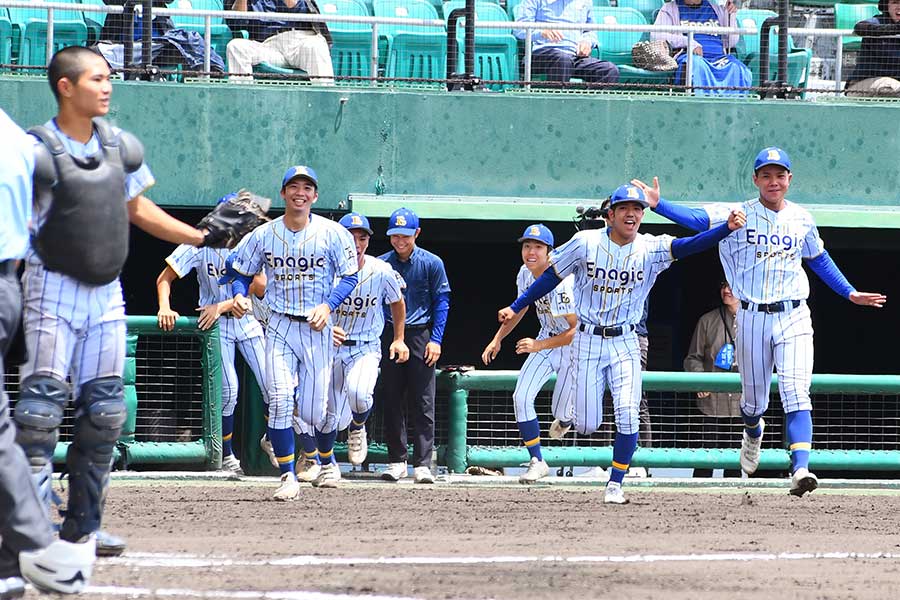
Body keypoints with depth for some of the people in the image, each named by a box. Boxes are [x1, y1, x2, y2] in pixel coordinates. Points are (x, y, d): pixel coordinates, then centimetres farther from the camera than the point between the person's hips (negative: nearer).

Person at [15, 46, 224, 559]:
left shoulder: (120, 146, 7)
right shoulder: (39, 152, -12)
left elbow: (137, 209, 20)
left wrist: (202, 237, 18)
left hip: (106, 293, 6)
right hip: (54, 287, -6)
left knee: (104, 409, 6)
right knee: (43, 402, -13)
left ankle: (83, 524, 14)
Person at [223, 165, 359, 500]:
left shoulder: (332, 234, -2)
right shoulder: (263, 235, 2)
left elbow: (349, 277, 0)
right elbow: (241, 273, 12)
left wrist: (328, 306, -16)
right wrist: (239, 296, -10)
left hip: (317, 327, -1)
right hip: (279, 326, 1)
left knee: (313, 410, -1)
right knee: (279, 400, -16)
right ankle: (288, 477, -10)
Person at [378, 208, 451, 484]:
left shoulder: (432, 263, 1)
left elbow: (441, 302, 2)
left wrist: (436, 339, -6)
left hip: (420, 335, -2)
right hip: (389, 335, 2)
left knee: (423, 403, -6)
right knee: (392, 402, 4)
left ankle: (423, 464, -7)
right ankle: (396, 461, 10)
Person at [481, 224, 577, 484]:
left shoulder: (561, 284, -32)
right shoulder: (526, 274, -8)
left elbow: (579, 329, -31)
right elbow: (521, 308, 12)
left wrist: (539, 346, -35)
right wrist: (497, 339, 6)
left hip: (574, 346, -6)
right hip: (546, 340, 6)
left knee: (561, 412, 4)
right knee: (521, 397, -9)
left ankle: (565, 417, 45)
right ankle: (536, 461, 0)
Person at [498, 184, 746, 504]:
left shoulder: (650, 248, -7)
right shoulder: (585, 243, -8)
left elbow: (688, 245, -22)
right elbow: (551, 276, 3)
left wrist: (727, 228, -38)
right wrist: (516, 308, 4)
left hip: (625, 343, 1)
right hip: (587, 341, -1)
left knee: (628, 415, -13)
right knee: (587, 425, -2)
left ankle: (615, 485, 4)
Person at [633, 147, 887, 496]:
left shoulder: (802, 219, 7)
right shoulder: (740, 215, -2)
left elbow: (819, 260, 23)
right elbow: (697, 219, -16)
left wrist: (850, 294, 23)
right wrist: (658, 205, -30)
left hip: (793, 319, 1)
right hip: (752, 319, 0)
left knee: (796, 394, -16)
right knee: (754, 398, 13)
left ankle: (800, 469, -26)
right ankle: (753, 432, 49)